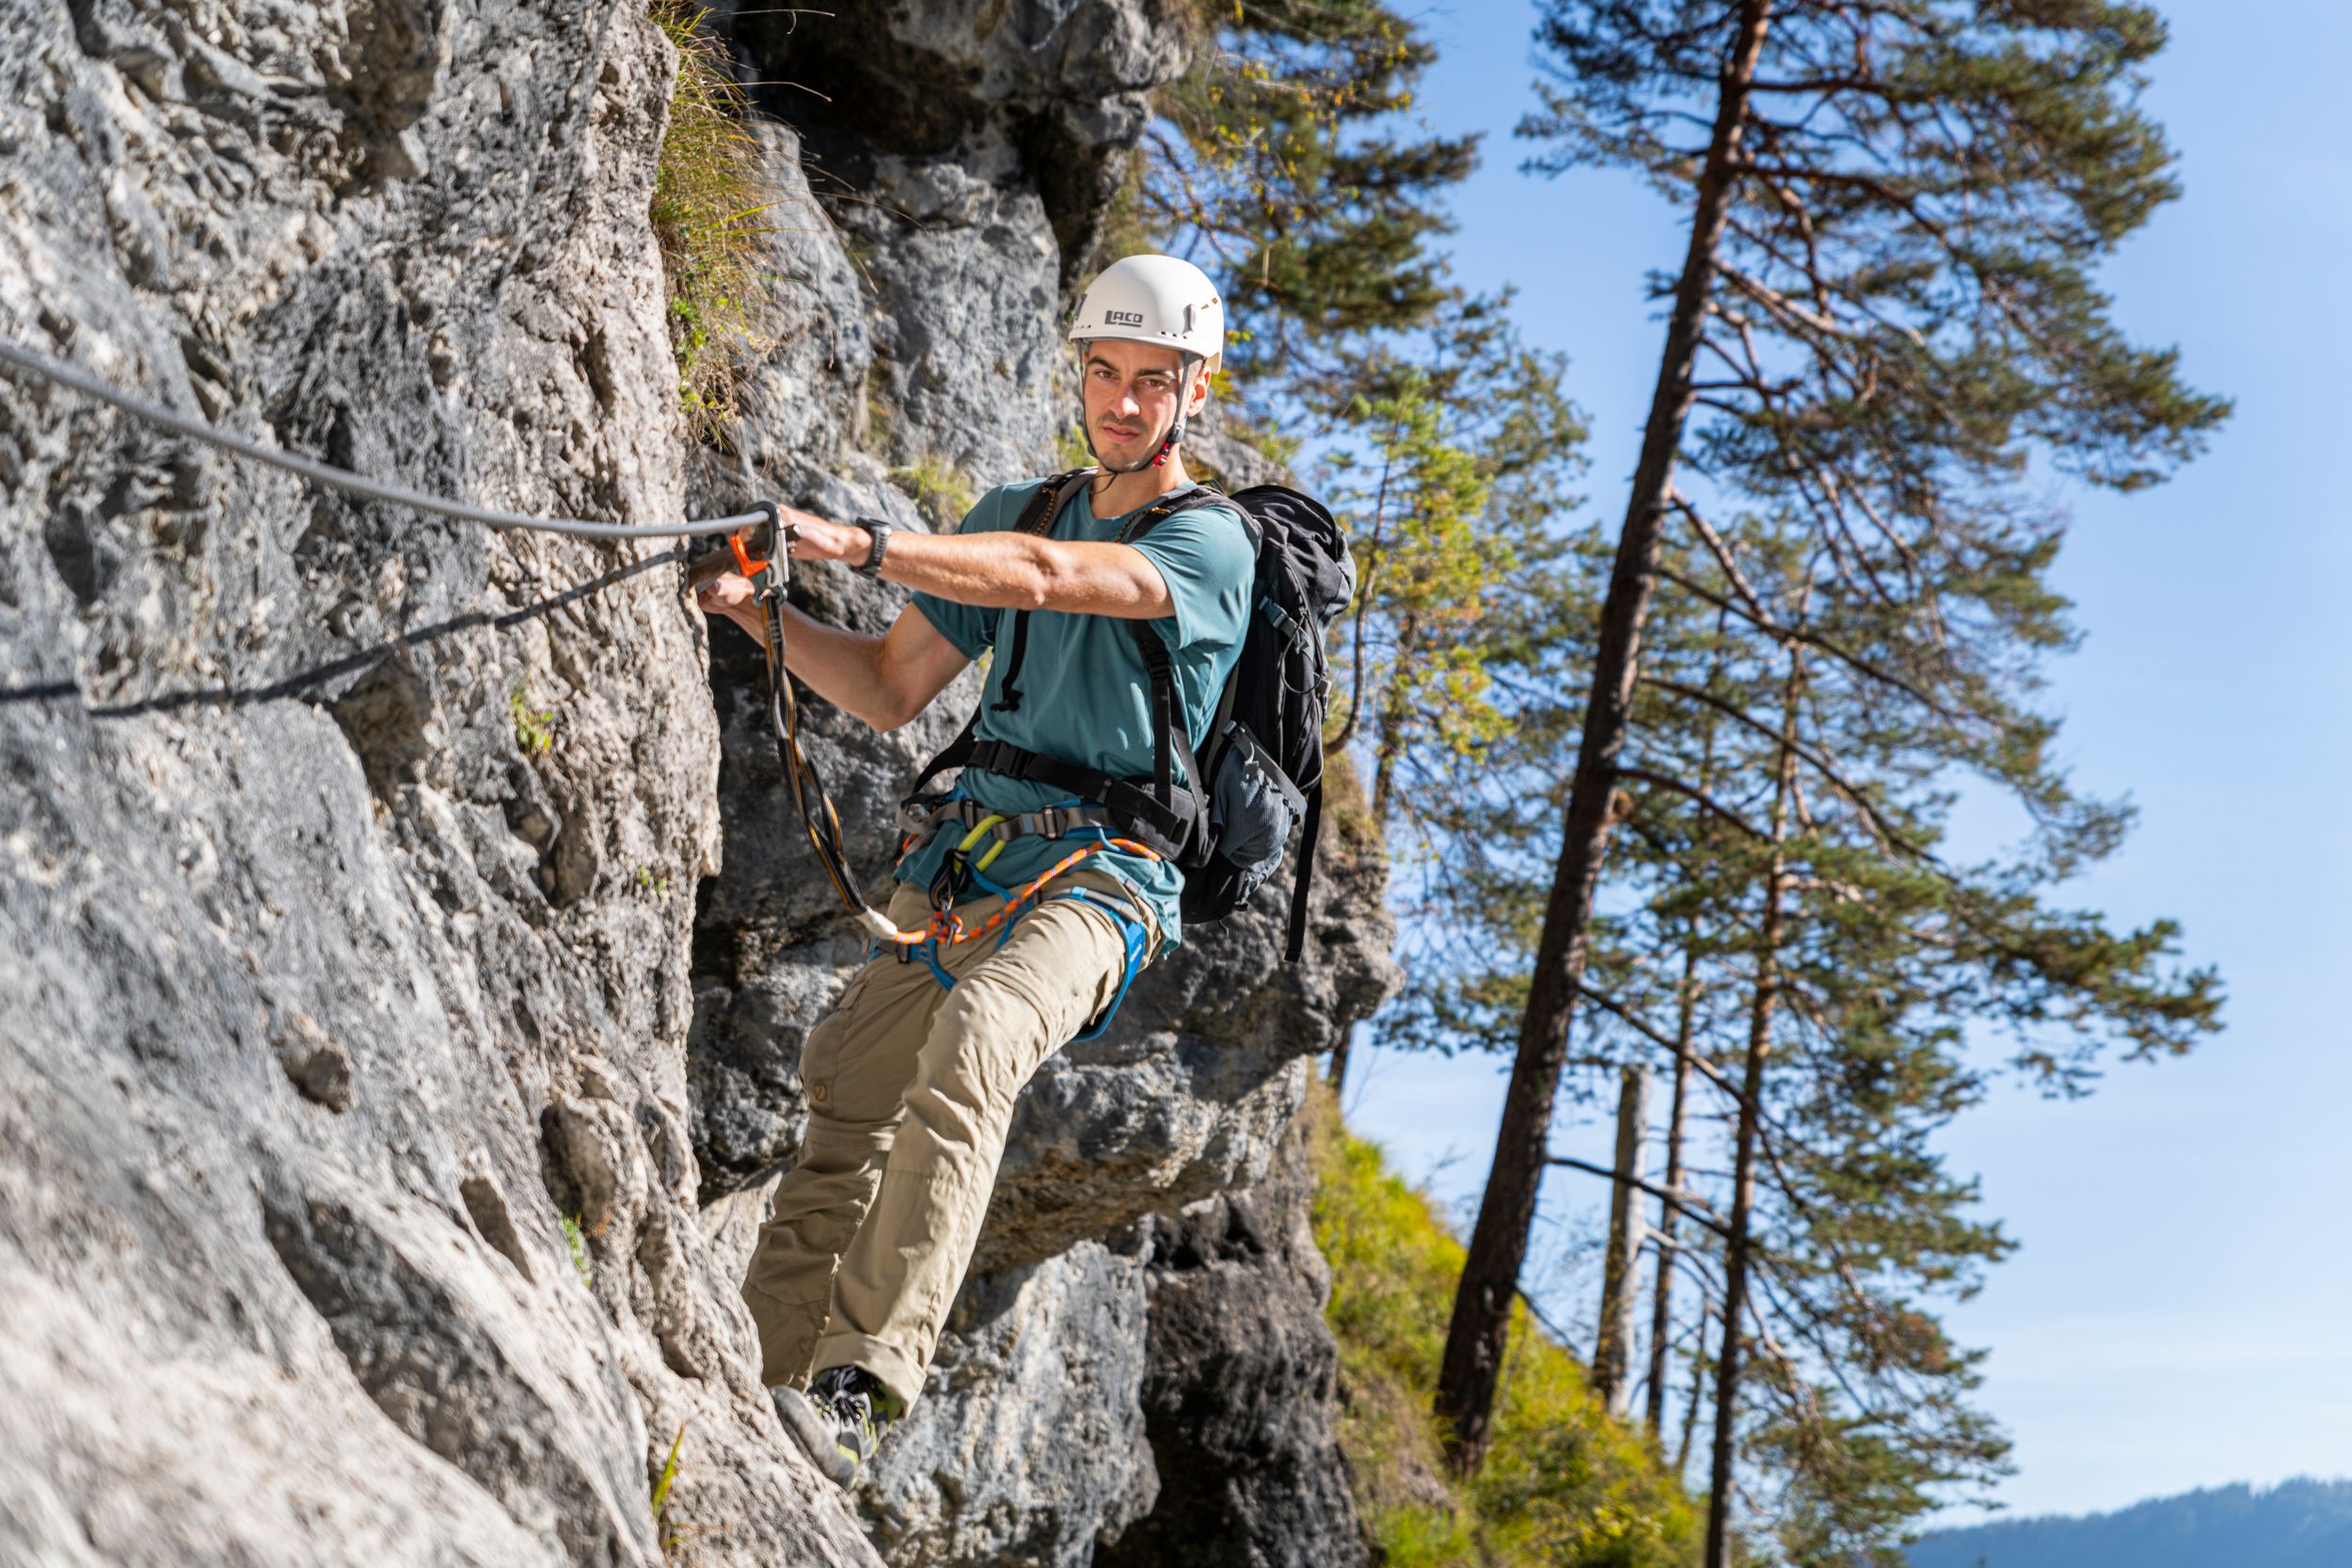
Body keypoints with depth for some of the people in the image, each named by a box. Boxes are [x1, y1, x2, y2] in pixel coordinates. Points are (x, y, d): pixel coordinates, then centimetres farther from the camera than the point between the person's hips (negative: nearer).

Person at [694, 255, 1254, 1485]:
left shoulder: (1212, 543, -1)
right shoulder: (1017, 508, 20)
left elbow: (1043, 576, -20)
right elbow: (891, 689, 19)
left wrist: (858, 544, -30)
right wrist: (763, 612, 3)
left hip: (1098, 878, -7)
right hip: (965, 858, 7)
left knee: (972, 1038, -33)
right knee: (845, 1094, -8)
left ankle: (857, 1395, -39)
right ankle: (764, 1385, -6)